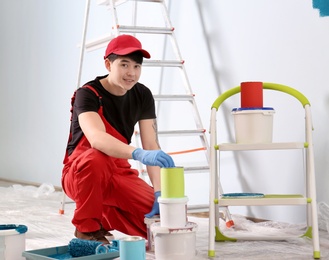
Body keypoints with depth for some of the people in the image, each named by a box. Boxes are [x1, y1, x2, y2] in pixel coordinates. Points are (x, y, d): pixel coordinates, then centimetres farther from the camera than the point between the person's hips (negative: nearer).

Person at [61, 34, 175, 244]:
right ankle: (88, 228, -16)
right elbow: (96, 138, -42)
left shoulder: (143, 96, -5)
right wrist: (139, 154, -58)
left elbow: (152, 146, -12)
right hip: (80, 174, -5)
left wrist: (159, 193, -25)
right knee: (95, 158, -40)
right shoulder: (87, 95, -21)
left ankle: (108, 215, 14)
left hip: (120, 173, 5)